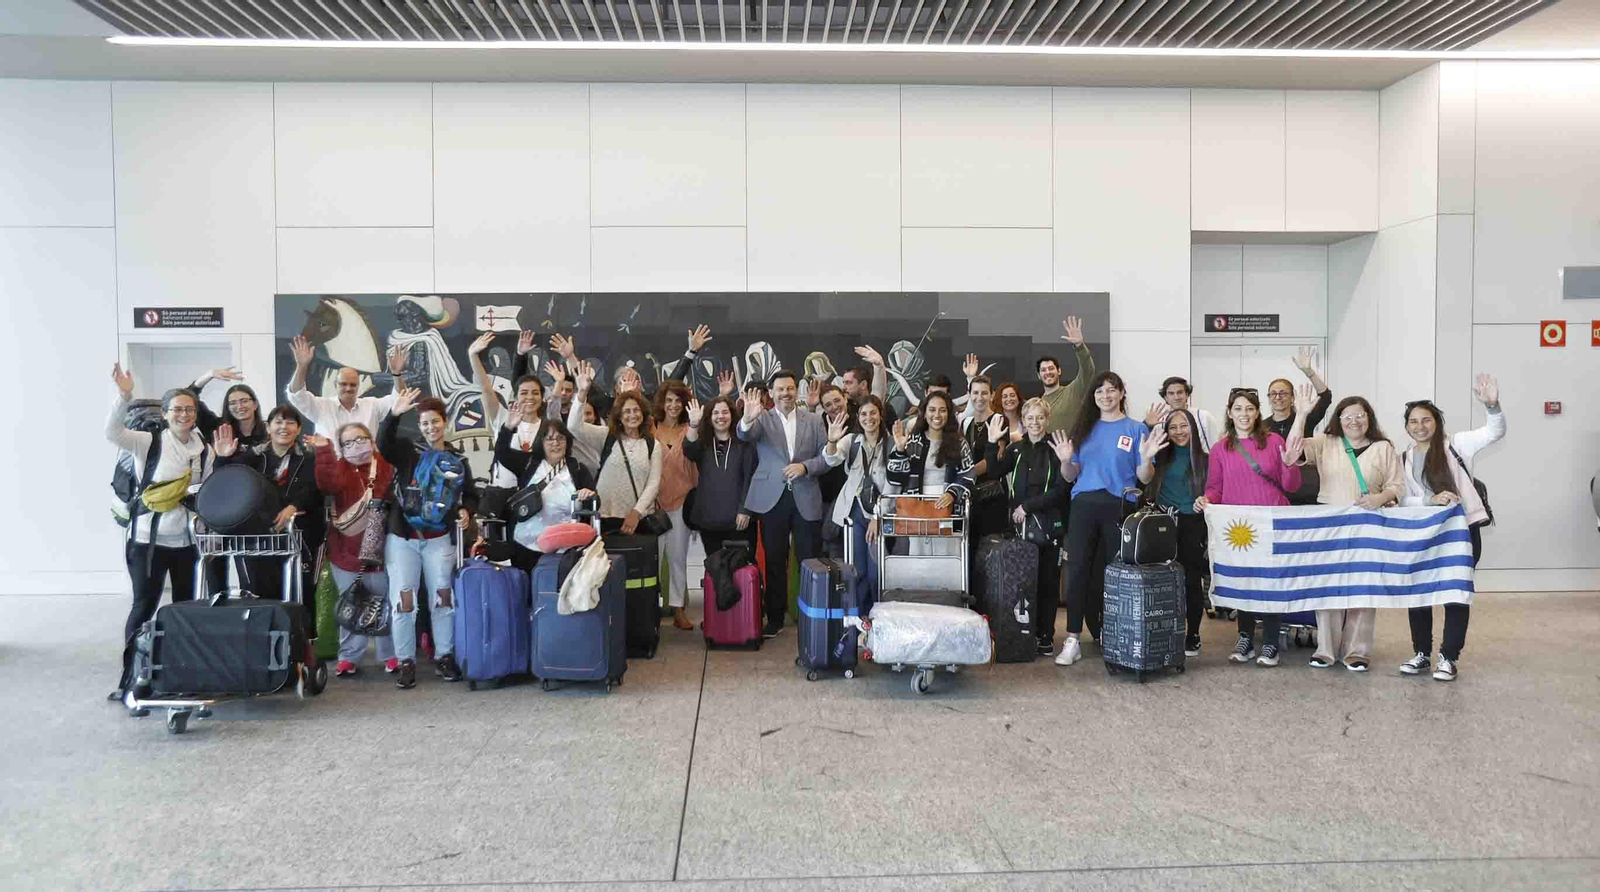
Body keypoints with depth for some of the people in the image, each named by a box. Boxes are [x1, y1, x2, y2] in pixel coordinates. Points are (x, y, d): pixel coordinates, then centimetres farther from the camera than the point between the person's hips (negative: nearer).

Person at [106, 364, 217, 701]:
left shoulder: (205, 450, 5)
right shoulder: (148, 442, -6)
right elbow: (112, 432, -22)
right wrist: (124, 395, -35)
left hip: (187, 539, 4)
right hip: (148, 538, -4)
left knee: (185, 605, 12)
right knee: (144, 606, -1)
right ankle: (130, 675, 9)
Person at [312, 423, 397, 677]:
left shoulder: (388, 467, -1)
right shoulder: (339, 468, 1)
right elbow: (329, 484, -23)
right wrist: (323, 451, -31)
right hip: (346, 551, 1)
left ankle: (391, 655, 22)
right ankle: (349, 657, 22)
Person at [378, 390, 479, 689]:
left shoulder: (457, 458, 6)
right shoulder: (407, 450, 2)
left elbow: (471, 494, 11)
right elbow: (383, 444, -18)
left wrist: (465, 511, -10)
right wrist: (394, 415, -33)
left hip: (439, 538, 1)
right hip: (402, 536, -1)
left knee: (443, 597, 6)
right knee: (402, 600, 0)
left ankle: (444, 657, 19)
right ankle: (406, 662, 10)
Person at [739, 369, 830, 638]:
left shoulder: (813, 421, 7)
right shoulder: (762, 419, 2)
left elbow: (827, 456, 5)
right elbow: (745, 435, -19)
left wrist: (805, 466, -14)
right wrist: (747, 419, -42)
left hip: (806, 499, 1)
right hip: (772, 499, -1)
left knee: (811, 560, 5)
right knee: (775, 562, 7)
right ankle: (775, 618, 18)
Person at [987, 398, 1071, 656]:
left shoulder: (1056, 449, -1)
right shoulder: (1015, 449, 12)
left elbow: (1061, 489, -8)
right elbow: (995, 473, -2)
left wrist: (1027, 506, -11)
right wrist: (991, 444, -13)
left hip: (1048, 524, -3)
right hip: (1020, 525, 3)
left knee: (1047, 581, 2)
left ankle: (1045, 636, 9)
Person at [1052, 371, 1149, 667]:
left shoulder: (1136, 429, 6)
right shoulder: (1084, 428, 13)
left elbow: (1144, 478, 3)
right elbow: (1071, 476, 12)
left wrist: (1147, 458, -17)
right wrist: (1066, 460, -9)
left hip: (1119, 507, -2)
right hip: (1084, 506, 2)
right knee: (1079, 571, -4)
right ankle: (1072, 640, -4)